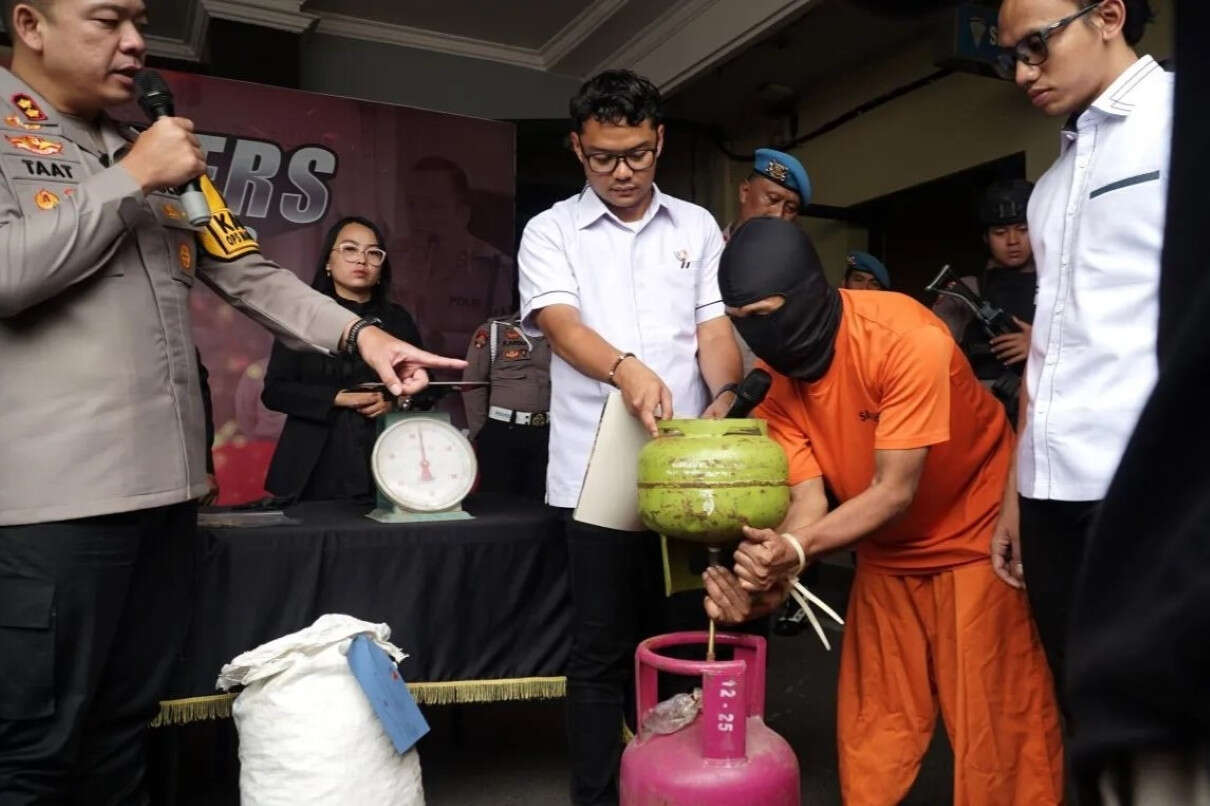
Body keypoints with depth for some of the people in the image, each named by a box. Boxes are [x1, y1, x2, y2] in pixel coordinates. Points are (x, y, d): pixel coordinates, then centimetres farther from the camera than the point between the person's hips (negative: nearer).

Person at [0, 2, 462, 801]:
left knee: (126, 721, 16)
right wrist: (133, 177, -9)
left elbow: (250, 275, 12)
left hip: (165, 480, 6)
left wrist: (358, 333, -1)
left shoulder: (160, 151, 17)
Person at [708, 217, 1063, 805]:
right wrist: (763, 569, -35)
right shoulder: (772, 376, -13)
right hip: (886, 550, 5)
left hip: (978, 535, -4)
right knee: (873, 723, 9)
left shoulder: (906, 338, -30)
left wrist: (798, 550, -42)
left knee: (997, 718, 3)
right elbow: (809, 499, -16)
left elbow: (894, 490, -29)